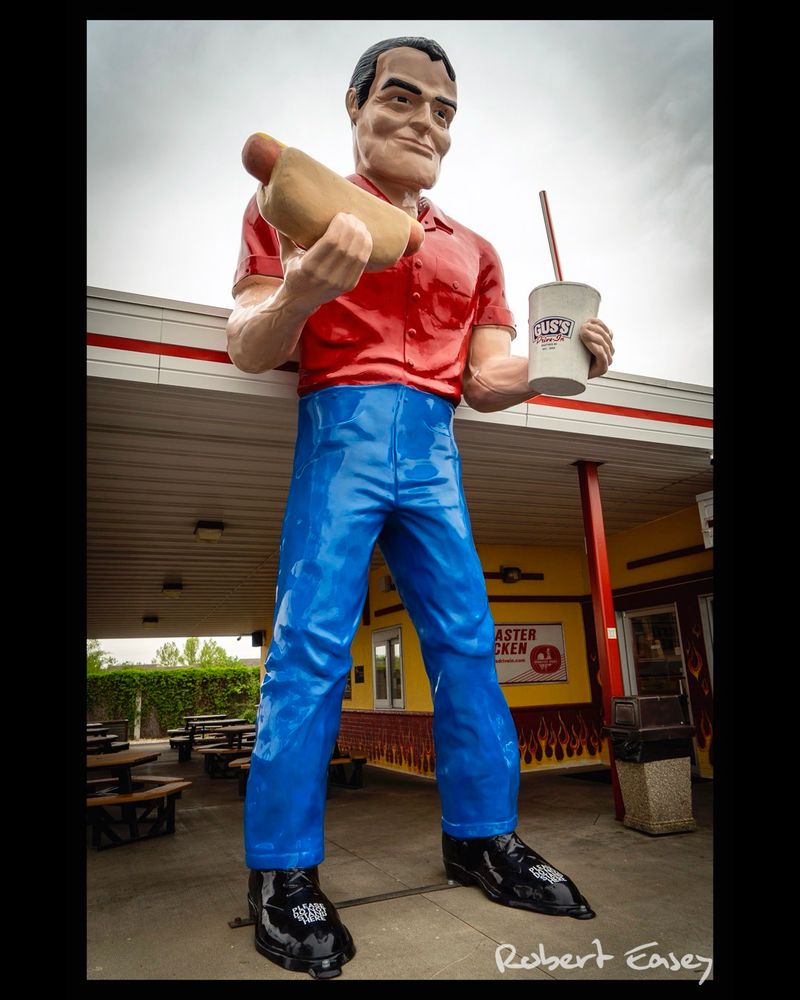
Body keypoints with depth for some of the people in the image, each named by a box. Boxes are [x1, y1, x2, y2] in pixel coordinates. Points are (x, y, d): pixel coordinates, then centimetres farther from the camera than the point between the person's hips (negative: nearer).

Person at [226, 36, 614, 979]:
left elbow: (486, 377, 18)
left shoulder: (471, 249, 22)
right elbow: (249, 350, 1)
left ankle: (481, 837, 17)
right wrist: (298, 295, -20)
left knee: (467, 640, 2)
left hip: (434, 444, 5)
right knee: (311, 640, -9)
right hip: (341, 425, -4)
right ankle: (282, 871, 4)